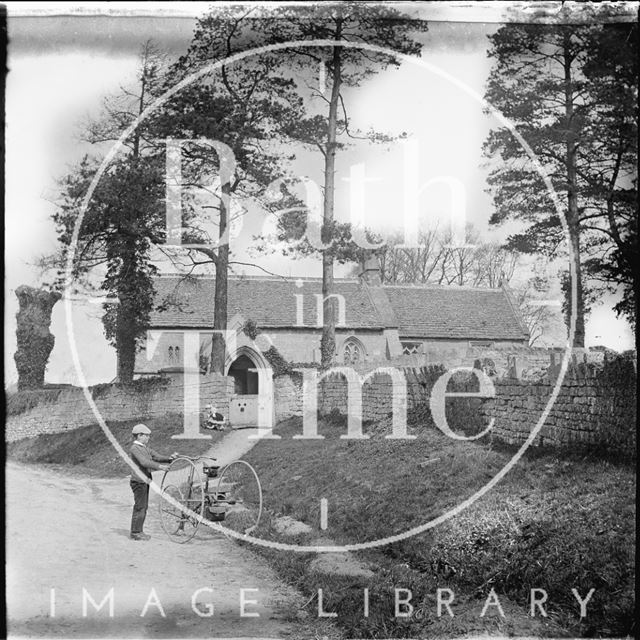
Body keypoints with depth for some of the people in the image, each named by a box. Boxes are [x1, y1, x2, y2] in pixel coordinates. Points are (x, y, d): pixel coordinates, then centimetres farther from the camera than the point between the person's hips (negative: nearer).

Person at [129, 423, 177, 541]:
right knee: (140, 507, -6)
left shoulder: (145, 448, 16)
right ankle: (135, 532, 0)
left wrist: (169, 458, -7)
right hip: (138, 481, -10)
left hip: (145, 480, 10)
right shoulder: (135, 448, -15)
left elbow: (157, 457, 11)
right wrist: (159, 466, -35)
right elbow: (144, 462, -27)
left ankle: (138, 531, 21)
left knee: (144, 506, 13)